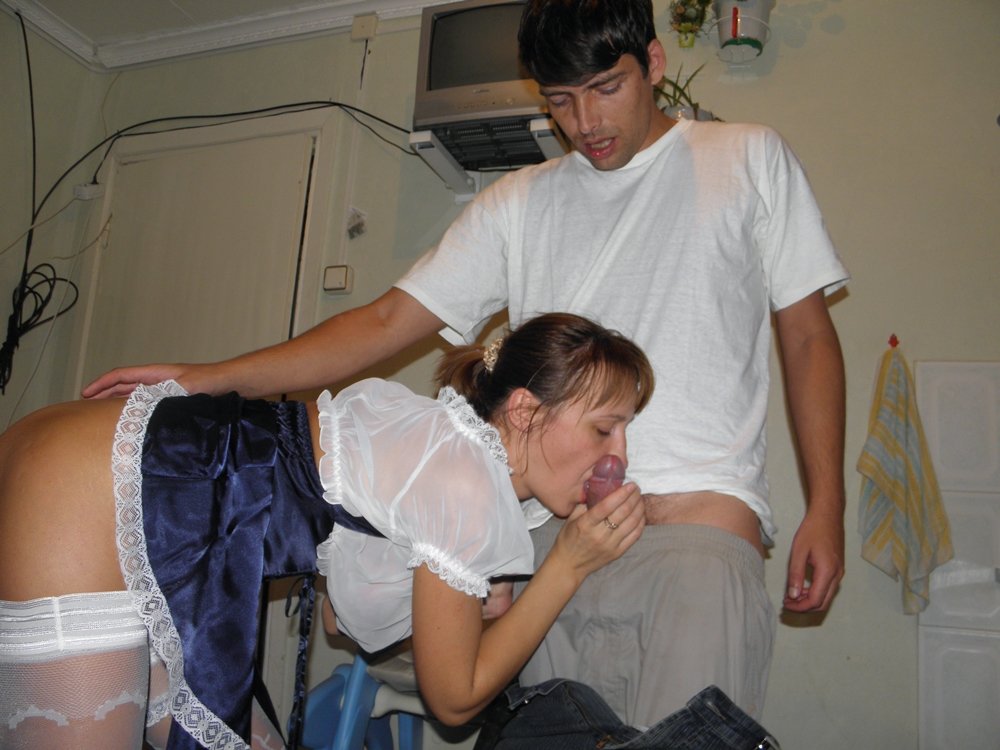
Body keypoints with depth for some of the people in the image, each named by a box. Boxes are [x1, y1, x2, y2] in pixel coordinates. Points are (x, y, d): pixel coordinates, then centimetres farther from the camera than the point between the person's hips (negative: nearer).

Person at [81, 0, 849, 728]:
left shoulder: (750, 159, 11)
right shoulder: (518, 203, 15)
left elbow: (807, 336, 9)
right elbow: (388, 321, 9)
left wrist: (825, 508, 0)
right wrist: (209, 377, -1)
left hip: (700, 523, -2)